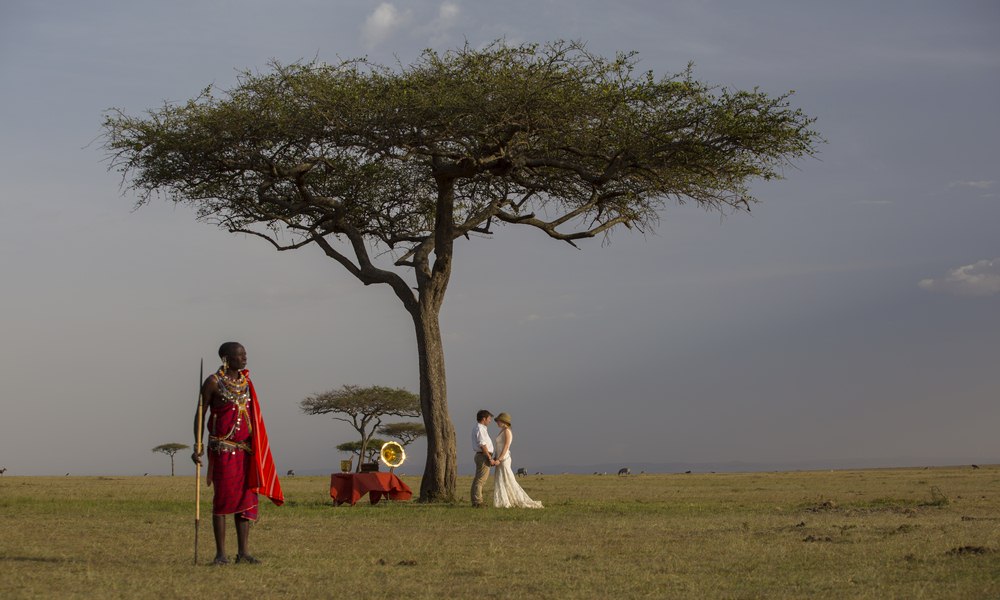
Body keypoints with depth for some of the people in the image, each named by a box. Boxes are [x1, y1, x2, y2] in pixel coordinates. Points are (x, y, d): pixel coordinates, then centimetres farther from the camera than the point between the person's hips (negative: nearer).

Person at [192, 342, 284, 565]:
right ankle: (220, 553, 2)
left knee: (246, 497, 3)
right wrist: (197, 446, -13)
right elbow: (200, 414, -5)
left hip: (245, 448, 6)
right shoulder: (213, 382, -7)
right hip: (222, 448, -6)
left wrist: (257, 449, 12)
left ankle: (243, 552, 7)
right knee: (223, 498, -4)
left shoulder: (245, 381, 10)